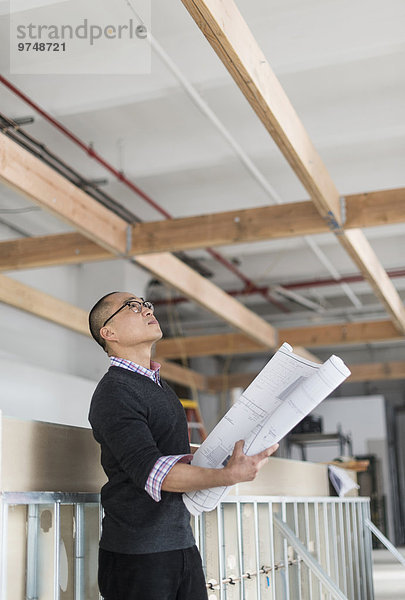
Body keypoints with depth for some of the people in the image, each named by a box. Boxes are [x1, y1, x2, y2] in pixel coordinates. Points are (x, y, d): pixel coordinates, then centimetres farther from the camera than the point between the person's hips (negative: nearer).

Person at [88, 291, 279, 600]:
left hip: (182, 545, 8)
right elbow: (149, 471, -24)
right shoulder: (113, 392, -13)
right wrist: (228, 476, -32)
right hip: (137, 554, -8)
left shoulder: (159, 386, 17)